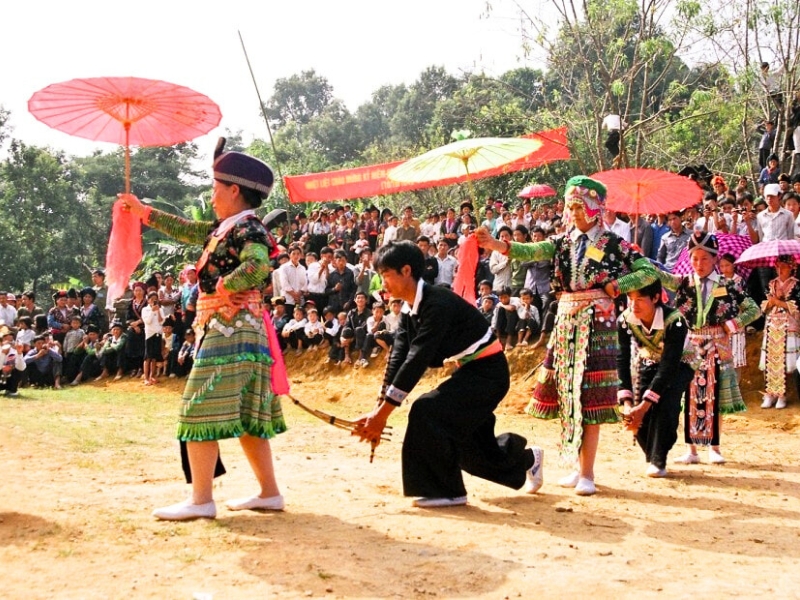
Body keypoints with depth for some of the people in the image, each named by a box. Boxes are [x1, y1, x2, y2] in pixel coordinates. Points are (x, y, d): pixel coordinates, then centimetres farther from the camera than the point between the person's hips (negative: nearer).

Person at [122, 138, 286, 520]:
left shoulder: (248, 227, -12)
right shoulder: (224, 228, 17)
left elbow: (258, 266, -30)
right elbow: (187, 231, 31)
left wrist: (222, 288, -18)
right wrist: (144, 212, 37)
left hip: (231, 328, -10)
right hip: (227, 329, 10)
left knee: (202, 408, -8)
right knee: (242, 414, 11)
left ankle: (201, 500, -6)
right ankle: (269, 492, 14)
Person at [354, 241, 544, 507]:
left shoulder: (437, 303, -26)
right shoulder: (410, 313, 2)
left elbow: (418, 360, -31)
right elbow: (397, 360, -2)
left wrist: (383, 412, -31)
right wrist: (377, 411, -12)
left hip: (488, 371, -10)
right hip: (470, 371, 10)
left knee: (426, 410, -25)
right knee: (472, 447, 18)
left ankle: (446, 490, -13)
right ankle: (526, 459, 48)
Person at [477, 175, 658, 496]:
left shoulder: (613, 244, -1)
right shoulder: (564, 241, 11)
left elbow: (649, 272, -5)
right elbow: (531, 251, -5)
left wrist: (613, 287, -9)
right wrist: (497, 245, -21)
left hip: (596, 324, -5)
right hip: (565, 323, 5)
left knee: (589, 397, -7)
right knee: (566, 393, 6)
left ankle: (587, 473, -5)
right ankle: (579, 466, 18)